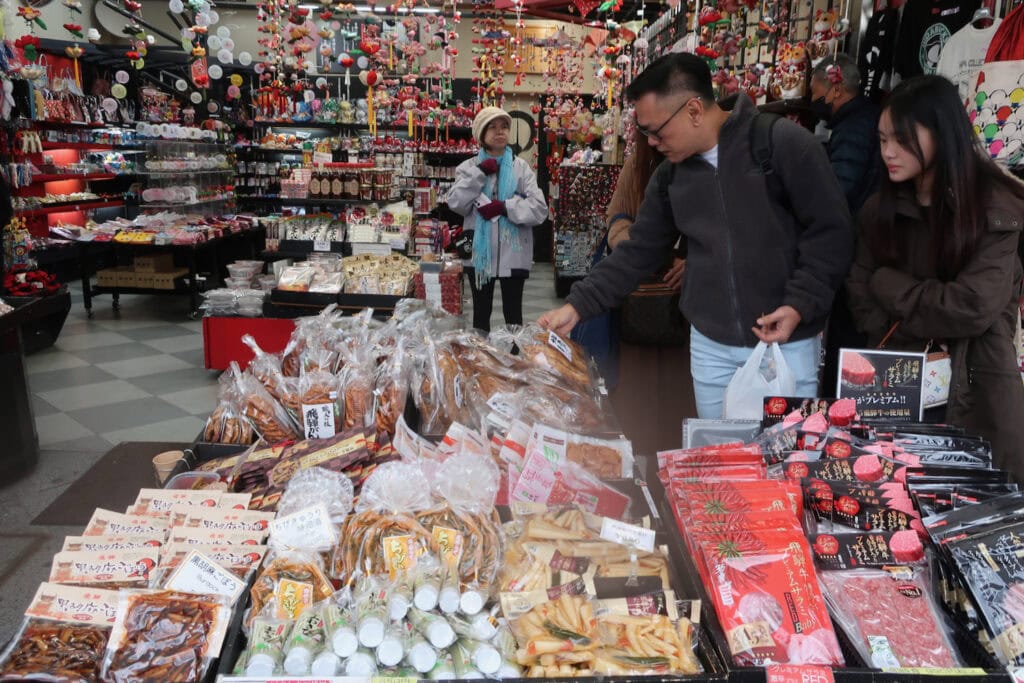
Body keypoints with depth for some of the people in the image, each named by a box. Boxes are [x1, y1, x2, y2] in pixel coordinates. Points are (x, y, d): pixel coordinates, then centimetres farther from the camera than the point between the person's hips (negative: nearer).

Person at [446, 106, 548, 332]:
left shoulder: (521, 167, 1)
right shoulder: (469, 167, 6)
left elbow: (539, 209, -9)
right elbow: (456, 204, -8)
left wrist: (504, 207, -19)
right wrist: (479, 173, -12)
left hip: (513, 252, -1)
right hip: (480, 251, 1)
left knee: (513, 313, 8)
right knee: (481, 312, 13)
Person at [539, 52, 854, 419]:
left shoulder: (784, 144, -12)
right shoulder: (670, 174, 5)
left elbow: (831, 231, -9)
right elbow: (638, 252, 8)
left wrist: (800, 305, -19)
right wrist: (578, 306, 0)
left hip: (788, 343, -4)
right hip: (710, 345, 5)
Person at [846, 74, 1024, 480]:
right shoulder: (880, 209, 4)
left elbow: (972, 307, -19)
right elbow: (861, 295, 0)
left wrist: (888, 284, -8)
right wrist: (901, 359, -12)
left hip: (976, 390, -3)